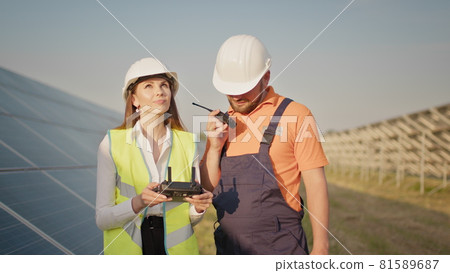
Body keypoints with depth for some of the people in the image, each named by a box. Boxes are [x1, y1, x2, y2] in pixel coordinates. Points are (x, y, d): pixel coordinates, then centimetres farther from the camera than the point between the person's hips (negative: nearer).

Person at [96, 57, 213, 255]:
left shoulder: (188, 143, 1)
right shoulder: (112, 144, -6)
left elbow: (190, 219, 7)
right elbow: (102, 218, -8)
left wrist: (198, 206, -15)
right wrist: (139, 203, -24)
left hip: (176, 247, 3)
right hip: (127, 248, -2)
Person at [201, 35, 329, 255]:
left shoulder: (295, 115, -5)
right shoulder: (223, 121, 10)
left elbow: (315, 184, -7)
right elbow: (208, 187, 10)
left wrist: (320, 248, -10)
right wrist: (215, 146, -6)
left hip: (279, 248, -5)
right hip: (229, 246, 5)